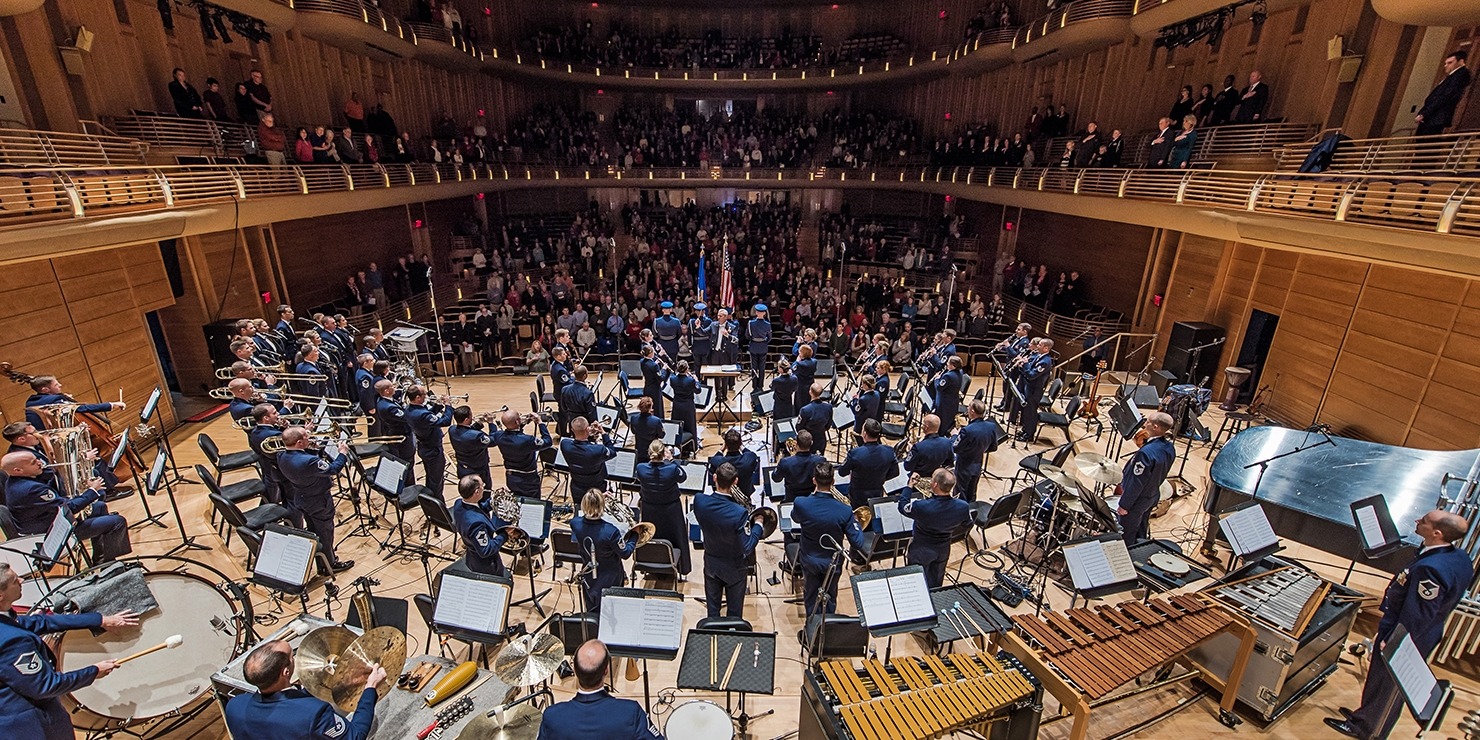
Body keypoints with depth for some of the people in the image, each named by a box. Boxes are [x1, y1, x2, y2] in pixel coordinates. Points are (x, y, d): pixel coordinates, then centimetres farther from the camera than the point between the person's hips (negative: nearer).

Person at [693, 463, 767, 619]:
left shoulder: (699, 500, -22)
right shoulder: (739, 513, -34)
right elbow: (747, 548, -26)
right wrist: (758, 524, -14)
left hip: (711, 564, 4)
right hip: (734, 568, -4)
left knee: (712, 609, 24)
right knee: (734, 612, 19)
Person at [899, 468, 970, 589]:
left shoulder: (922, 507, -39)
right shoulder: (963, 507, -25)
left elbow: (902, 506, -17)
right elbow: (967, 524, -3)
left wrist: (909, 486, -8)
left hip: (921, 551, -4)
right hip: (944, 550, 4)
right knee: (936, 583, 29)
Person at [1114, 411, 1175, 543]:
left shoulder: (1146, 453, -34)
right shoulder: (1169, 448, -7)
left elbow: (1136, 483, -27)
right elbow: (1160, 472, 7)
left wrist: (1124, 505, -17)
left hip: (1137, 499, -8)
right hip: (1153, 496, 8)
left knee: (1127, 537, 12)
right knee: (1141, 533, 27)